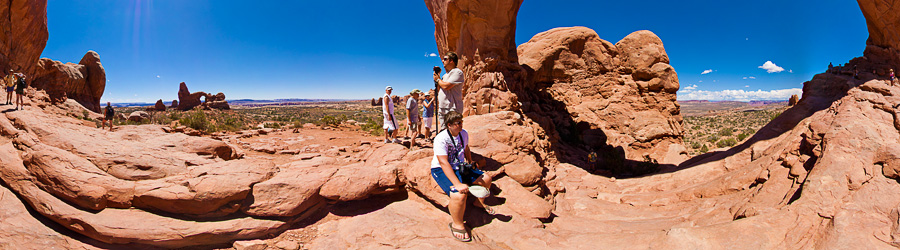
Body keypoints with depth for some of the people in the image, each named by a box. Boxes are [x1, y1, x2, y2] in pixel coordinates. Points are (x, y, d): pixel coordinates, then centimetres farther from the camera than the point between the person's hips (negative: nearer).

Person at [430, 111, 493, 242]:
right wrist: (458, 184, -39)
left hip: (459, 167, 8)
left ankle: (480, 203, 38)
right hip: (442, 170, -8)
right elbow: (443, 163, -33)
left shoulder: (464, 133, -1)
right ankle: (457, 225, -7)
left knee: (486, 179, 7)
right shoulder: (441, 139, -26)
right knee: (459, 194, -33)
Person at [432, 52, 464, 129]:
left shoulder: (457, 72, -10)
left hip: (452, 110, -9)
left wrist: (438, 79, -1)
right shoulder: (445, 75, 20)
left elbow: (446, 86, -20)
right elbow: (439, 90, 21)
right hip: (442, 110, 9)